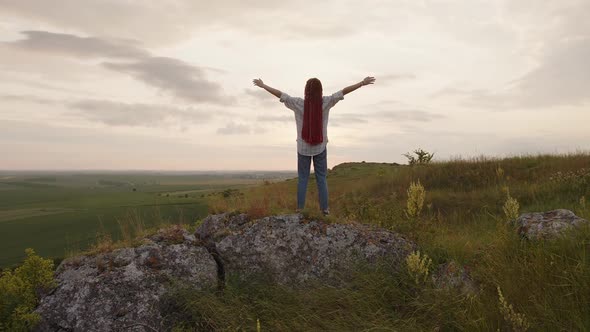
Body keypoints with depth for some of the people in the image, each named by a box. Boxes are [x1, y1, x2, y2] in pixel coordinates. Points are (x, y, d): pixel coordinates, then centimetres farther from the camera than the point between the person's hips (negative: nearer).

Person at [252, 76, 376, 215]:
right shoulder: (325, 103, -11)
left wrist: (262, 85, 5)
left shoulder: (298, 104, -12)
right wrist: (362, 83, -1)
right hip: (320, 147, 0)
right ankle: (325, 208, 12)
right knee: (321, 178, 9)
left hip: (303, 148, 0)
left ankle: (300, 208, 9)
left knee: (302, 178, 8)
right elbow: (343, 91, -7)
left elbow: (279, 94, -6)